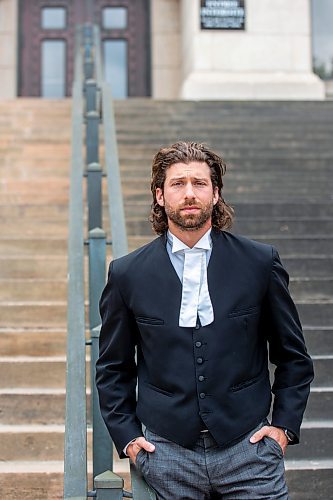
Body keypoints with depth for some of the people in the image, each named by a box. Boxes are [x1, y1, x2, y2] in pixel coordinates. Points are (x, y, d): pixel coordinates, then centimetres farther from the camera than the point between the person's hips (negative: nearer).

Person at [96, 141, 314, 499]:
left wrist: (284, 425, 2)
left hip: (247, 447, 0)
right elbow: (112, 368, 10)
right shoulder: (127, 274, 0)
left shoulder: (260, 262, 0)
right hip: (166, 453, 0)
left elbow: (294, 357, 9)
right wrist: (126, 436, 3)